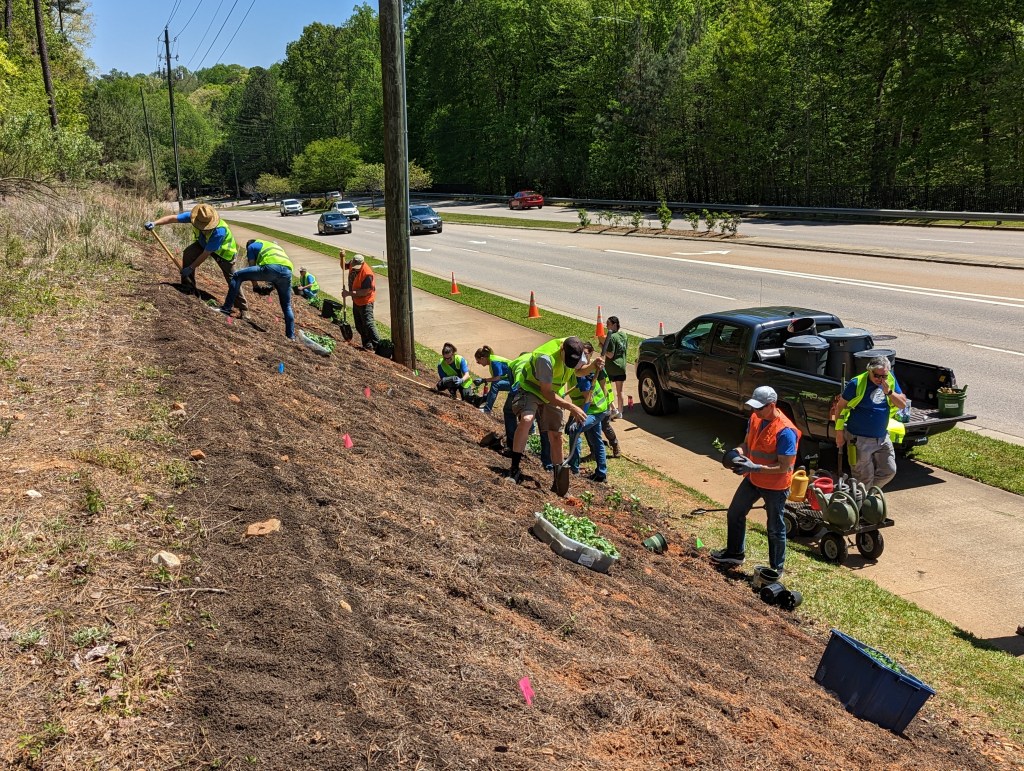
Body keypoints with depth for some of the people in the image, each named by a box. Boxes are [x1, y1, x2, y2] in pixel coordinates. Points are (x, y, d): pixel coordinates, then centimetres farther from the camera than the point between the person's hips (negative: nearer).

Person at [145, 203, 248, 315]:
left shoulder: (219, 231, -43)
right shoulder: (194, 216, -29)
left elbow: (205, 254, -36)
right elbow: (173, 218, -28)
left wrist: (191, 268, -31)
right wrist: (155, 223, -43)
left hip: (223, 251, -5)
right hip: (203, 243, 5)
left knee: (232, 279, -2)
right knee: (188, 253, -22)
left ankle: (243, 308, 11)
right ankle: (189, 287, -9)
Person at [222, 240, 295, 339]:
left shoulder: (251, 246, 27)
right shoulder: (275, 246, 43)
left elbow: (252, 268, 20)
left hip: (271, 267, -5)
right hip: (287, 270, 5)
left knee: (237, 276, 8)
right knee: (287, 306, 17)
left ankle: (226, 308, 2)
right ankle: (291, 336, 15)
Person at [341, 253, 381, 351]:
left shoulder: (367, 274, -29)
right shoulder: (353, 264, -5)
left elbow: (365, 291, -29)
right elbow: (344, 266, 17)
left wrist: (349, 293, -28)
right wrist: (342, 257, -3)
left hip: (365, 302, -9)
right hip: (356, 301, 9)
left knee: (368, 324, -11)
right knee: (359, 326, 15)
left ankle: (378, 345, -4)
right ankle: (367, 345, 26)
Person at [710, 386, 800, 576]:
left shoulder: (785, 431, -28)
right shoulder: (755, 418, -5)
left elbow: (784, 467, -27)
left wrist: (755, 467, -32)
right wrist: (738, 452, -13)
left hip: (775, 486, -8)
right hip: (753, 479, 8)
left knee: (775, 529, 9)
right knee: (735, 514, 21)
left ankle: (776, 568, 28)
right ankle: (735, 553, 42)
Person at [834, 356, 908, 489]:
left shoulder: (891, 380, 1)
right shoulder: (857, 383, -15)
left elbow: (903, 404, 2)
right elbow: (840, 406, -9)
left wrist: (889, 392, -17)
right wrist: (839, 432, -9)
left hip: (883, 438, 6)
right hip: (860, 439, -5)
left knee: (889, 471, 10)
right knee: (864, 478, 2)